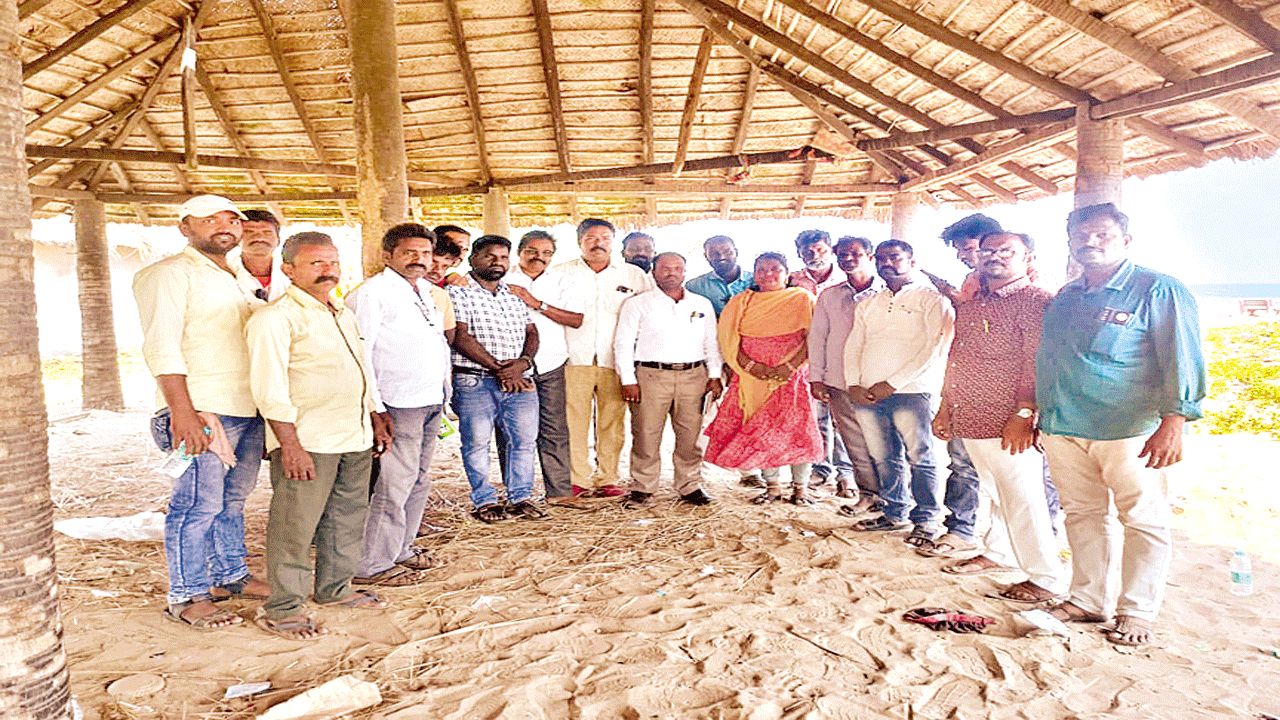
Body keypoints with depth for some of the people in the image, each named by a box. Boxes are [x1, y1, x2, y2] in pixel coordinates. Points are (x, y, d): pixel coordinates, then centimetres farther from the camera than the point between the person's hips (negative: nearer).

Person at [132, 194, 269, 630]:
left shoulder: (239, 278, 19)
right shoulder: (170, 273, -5)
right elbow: (161, 346, -14)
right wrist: (183, 411, -22)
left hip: (249, 411, 8)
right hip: (203, 412, -7)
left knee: (232, 501, 16)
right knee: (199, 505, -2)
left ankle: (231, 577, 29)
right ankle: (186, 598, 11)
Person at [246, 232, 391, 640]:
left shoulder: (343, 315, 17)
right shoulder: (275, 318, -10)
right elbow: (269, 387, -15)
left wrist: (375, 420, 21)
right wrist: (290, 445, -19)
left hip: (355, 437, 8)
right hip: (307, 442, -8)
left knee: (348, 518, 16)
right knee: (295, 526, 0)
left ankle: (334, 589, 33)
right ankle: (282, 609, 14)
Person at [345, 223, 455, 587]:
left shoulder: (431, 293, 16)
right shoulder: (370, 293, -8)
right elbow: (358, 355, -13)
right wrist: (375, 409, -19)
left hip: (432, 402, 8)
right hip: (398, 404, -8)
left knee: (418, 482, 15)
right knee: (394, 486, -5)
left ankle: (400, 549, 29)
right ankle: (371, 565, 7)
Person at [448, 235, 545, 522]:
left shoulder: (514, 295, 19)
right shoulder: (457, 293, 0)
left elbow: (531, 332, 12)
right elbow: (460, 337, -10)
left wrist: (522, 362, -8)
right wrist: (497, 367, -14)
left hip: (520, 380, 5)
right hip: (475, 381, -5)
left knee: (525, 439, 6)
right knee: (476, 441, 0)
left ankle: (521, 497, 19)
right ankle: (484, 501, 15)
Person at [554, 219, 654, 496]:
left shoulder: (635, 275, 13)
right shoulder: (562, 273, 11)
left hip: (616, 362, 1)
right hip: (574, 359, -1)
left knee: (612, 422, 2)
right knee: (574, 421, -2)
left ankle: (606, 479, 14)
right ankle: (578, 479, 9)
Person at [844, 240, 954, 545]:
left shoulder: (930, 298, 4)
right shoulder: (867, 305, 22)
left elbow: (933, 348, -7)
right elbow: (853, 347, 18)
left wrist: (892, 384, -12)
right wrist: (854, 384, 0)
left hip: (911, 391, -5)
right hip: (867, 394, 5)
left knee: (920, 457, -3)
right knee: (884, 459, 9)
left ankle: (926, 520, 9)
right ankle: (896, 514, 22)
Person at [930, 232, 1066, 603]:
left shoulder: (1035, 301, -10)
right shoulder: (972, 303, 16)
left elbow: (1037, 364, -17)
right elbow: (956, 357, 20)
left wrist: (1023, 415, -22)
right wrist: (945, 407, 19)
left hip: (1008, 422, -8)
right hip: (970, 419, 8)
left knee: (1022, 498, -2)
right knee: (996, 492, 21)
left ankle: (1048, 579, 11)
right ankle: (999, 552, 36)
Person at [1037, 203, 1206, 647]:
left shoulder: (1158, 292, -4)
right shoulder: (1065, 298, 14)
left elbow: (1182, 362, -10)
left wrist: (1173, 423, -18)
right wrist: (1043, 416, 20)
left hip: (1128, 430, -6)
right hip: (1064, 429, 6)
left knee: (1143, 522, 4)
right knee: (1083, 515, 13)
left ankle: (1137, 612, 18)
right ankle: (1089, 601, 25)